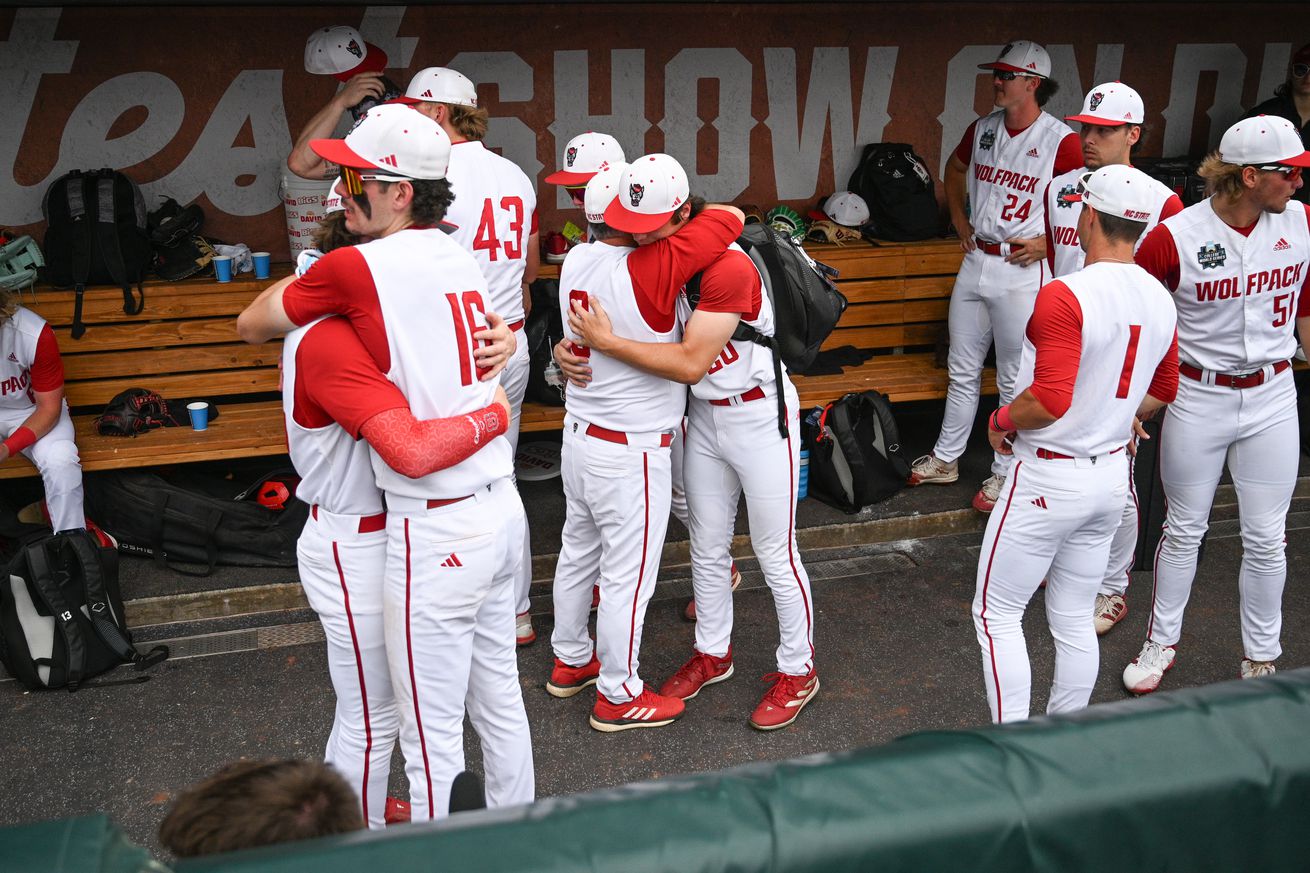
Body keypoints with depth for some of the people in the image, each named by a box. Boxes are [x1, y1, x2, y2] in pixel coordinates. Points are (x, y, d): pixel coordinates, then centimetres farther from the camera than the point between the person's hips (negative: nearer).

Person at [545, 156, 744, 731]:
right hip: (632, 451, -8)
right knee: (628, 575, 7)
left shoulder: (576, 260, -4)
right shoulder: (652, 269, -26)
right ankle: (618, 696, 21)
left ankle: (571, 661, 40)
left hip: (580, 431, 8)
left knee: (578, 553, 22)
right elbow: (731, 218, -21)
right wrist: (683, 223, -4)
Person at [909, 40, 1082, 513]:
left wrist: (1046, 242, -15)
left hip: (1021, 272, -6)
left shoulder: (1061, 141, -13)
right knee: (962, 370, 16)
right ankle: (946, 458, 29)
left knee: (1014, 381, 4)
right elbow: (955, 168, 27)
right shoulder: (983, 129, 6)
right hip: (975, 262, 6)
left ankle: (1004, 474, 16)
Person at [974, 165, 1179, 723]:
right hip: (1113, 473, 8)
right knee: (1074, 621, 18)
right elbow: (1162, 391, 16)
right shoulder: (1160, 301, 3)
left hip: (1048, 479, -8)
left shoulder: (1064, 296, -22)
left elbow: (1049, 400, -29)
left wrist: (1001, 421, -11)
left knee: (996, 614, 6)